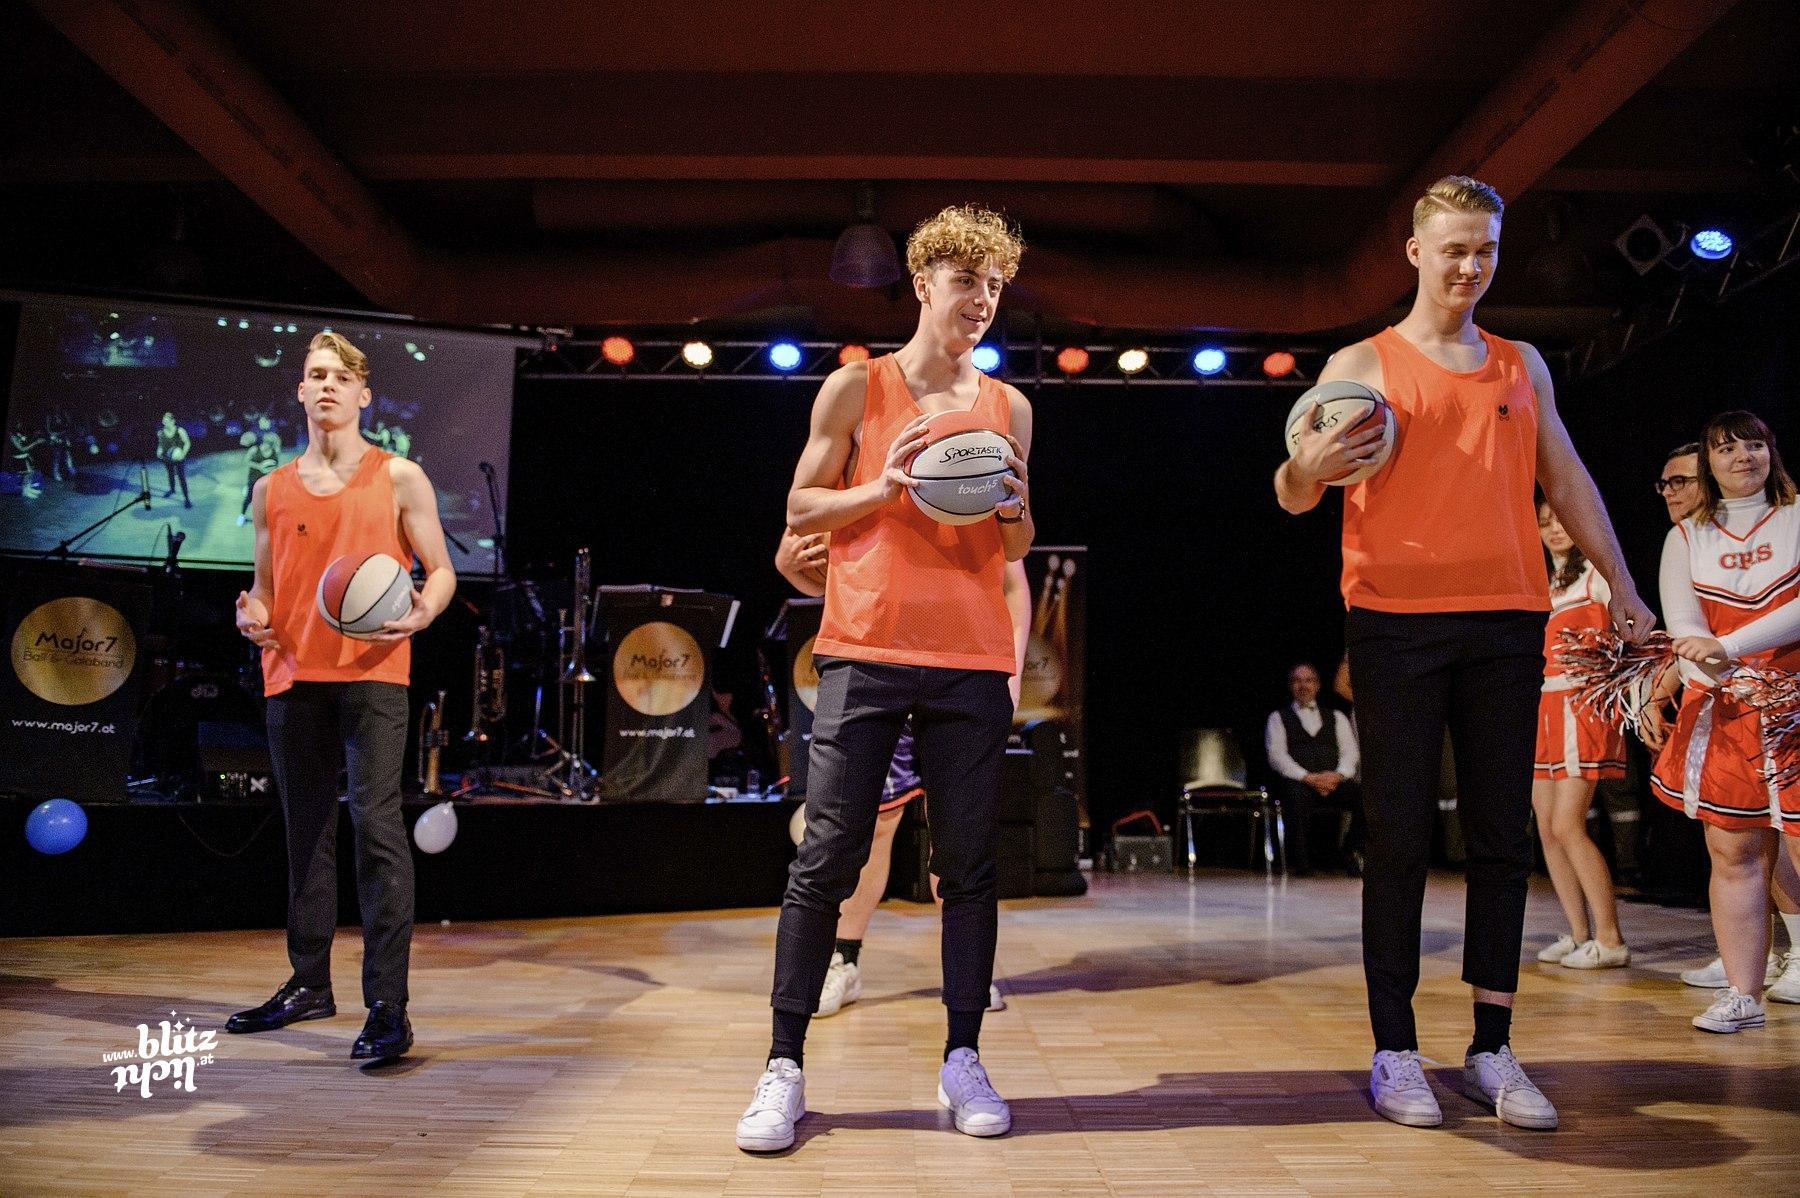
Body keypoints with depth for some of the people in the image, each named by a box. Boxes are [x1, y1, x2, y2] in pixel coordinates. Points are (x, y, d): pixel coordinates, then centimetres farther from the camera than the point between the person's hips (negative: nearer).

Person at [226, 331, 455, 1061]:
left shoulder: (398, 478, 4)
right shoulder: (273, 489, 14)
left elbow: (441, 570, 5)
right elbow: (265, 583, 21)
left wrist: (423, 611, -17)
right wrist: (253, 613, -1)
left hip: (371, 671, -5)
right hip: (294, 674, 5)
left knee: (376, 821, -13)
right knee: (307, 829, 13)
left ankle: (387, 1005, -11)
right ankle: (309, 983, 26)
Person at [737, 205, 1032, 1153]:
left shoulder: (1008, 407, 15)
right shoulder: (856, 387, 6)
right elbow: (801, 509, 5)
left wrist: (1014, 509, -3)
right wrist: (885, 488, -11)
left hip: (970, 660, 3)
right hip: (865, 651, -3)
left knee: (970, 864, 3)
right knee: (826, 857, -4)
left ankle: (962, 1059, 15)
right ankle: (784, 1067, 4)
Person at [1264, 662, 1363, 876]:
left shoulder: (1336, 717, 25)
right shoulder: (1278, 717, 15)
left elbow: (1350, 752, 11)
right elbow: (1276, 755, 0)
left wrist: (1338, 774, -12)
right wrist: (1308, 777, -15)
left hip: (1334, 780, 3)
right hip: (1297, 780, -3)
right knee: (1296, 794, -39)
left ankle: (1350, 854, -8)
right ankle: (1300, 862, -29)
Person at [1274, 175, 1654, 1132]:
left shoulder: (1522, 366, 17)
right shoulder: (1361, 365, 5)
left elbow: (1567, 481, 21)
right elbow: (1293, 498, 2)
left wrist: (1620, 585, 17)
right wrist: (1308, 467, -21)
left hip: (1506, 621, 4)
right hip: (1395, 619, -4)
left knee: (1503, 838, 4)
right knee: (1399, 838, -2)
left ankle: (1493, 1051, 13)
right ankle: (1395, 1053, 6)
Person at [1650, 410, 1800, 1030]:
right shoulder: (1685, 538, 12)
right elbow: (1682, 622, -3)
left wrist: (1727, 646, -21)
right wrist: (1728, 678, -20)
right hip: (1719, 712, 2)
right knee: (1732, 852, 3)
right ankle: (1742, 995, 10)